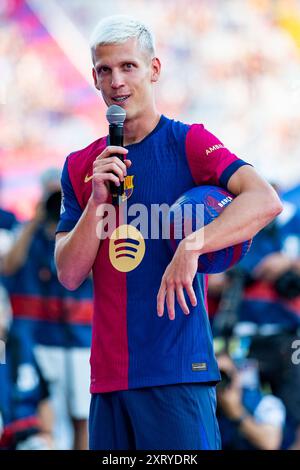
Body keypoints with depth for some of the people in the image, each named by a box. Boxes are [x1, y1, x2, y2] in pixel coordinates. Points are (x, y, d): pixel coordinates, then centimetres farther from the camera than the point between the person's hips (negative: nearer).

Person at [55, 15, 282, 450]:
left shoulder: (189, 143, -1)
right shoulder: (81, 167, 13)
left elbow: (266, 201, -17)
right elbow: (69, 275, 7)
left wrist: (191, 246, -27)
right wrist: (97, 201, -7)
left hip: (178, 370, -5)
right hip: (107, 377, 5)